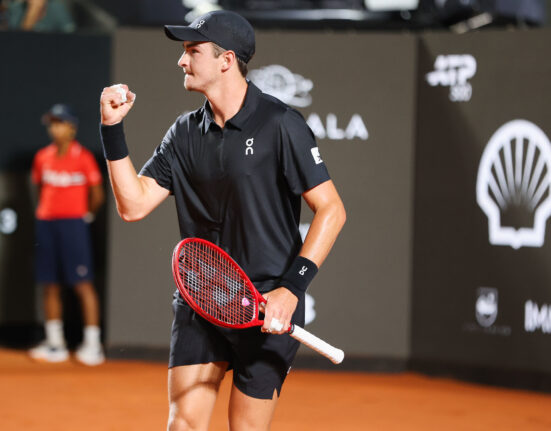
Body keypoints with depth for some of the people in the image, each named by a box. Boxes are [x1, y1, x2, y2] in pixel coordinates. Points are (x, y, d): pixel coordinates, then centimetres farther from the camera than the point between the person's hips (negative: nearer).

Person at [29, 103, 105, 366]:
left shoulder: (83, 158, -6)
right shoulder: (42, 157, 8)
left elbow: (97, 196, -1)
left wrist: (85, 214, 6)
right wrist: (46, 212, 12)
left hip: (73, 224, -5)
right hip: (46, 224, 5)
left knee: (83, 284, -8)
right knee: (50, 285, 7)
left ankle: (93, 344, -7)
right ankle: (55, 343, 14)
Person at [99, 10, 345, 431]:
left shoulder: (280, 124, -9)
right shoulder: (185, 133, 8)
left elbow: (331, 210, -10)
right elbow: (134, 205, 4)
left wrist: (291, 287, -19)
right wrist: (112, 128, -3)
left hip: (267, 310, -5)